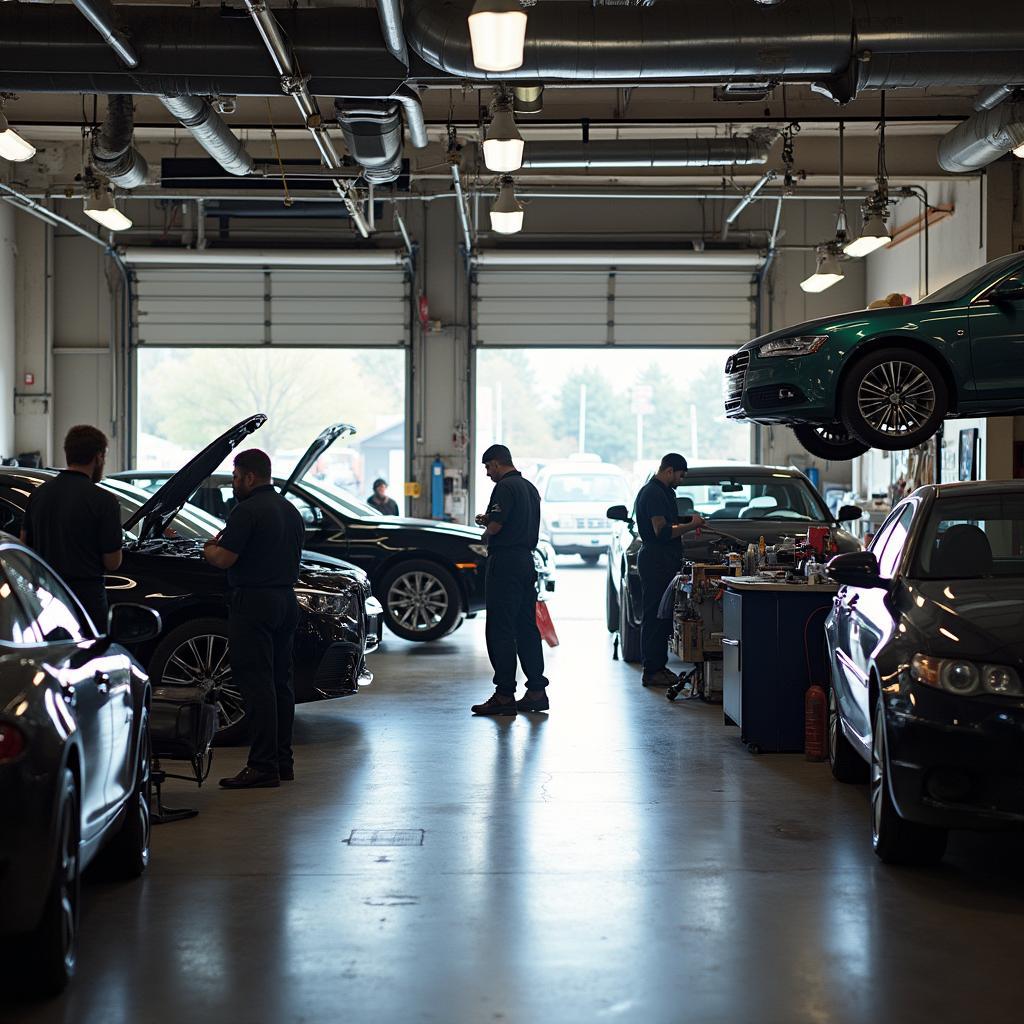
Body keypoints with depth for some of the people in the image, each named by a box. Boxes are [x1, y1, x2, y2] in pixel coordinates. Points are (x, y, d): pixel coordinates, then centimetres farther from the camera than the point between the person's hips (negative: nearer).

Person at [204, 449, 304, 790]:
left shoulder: (247, 511, -13)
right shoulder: (290, 510, 15)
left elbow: (224, 559, -17)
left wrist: (209, 548, 6)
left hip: (253, 602, -9)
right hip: (286, 601, 9)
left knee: (256, 684, -8)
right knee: (280, 682, 13)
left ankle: (263, 766, -10)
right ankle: (283, 761, 17)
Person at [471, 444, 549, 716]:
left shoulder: (504, 487, -12)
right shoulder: (529, 487, 17)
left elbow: (496, 525, -20)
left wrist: (486, 527, 2)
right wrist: (489, 521, 17)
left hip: (505, 563, -9)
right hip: (527, 559, 9)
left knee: (500, 629, -6)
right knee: (527, 627, 11)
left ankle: (504, 695, -6)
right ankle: (537, 691, 13)